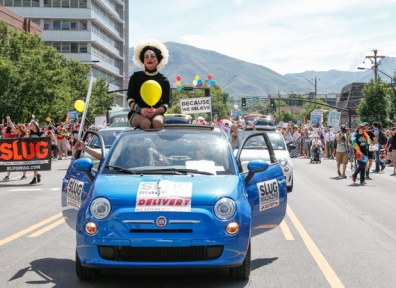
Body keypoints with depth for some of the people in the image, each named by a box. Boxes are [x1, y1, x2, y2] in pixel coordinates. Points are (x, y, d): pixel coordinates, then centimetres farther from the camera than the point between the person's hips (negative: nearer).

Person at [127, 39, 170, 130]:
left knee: (157, 122, -36)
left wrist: (155, 111, -21)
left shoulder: (164, 80, 9)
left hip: (157, 114, 1)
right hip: (137, 114, -1)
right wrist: (140, 110, -20)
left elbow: (166, 104, 3)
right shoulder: (136, 77, 8)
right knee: (145, 122, -36)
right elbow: (130, 99, 2)